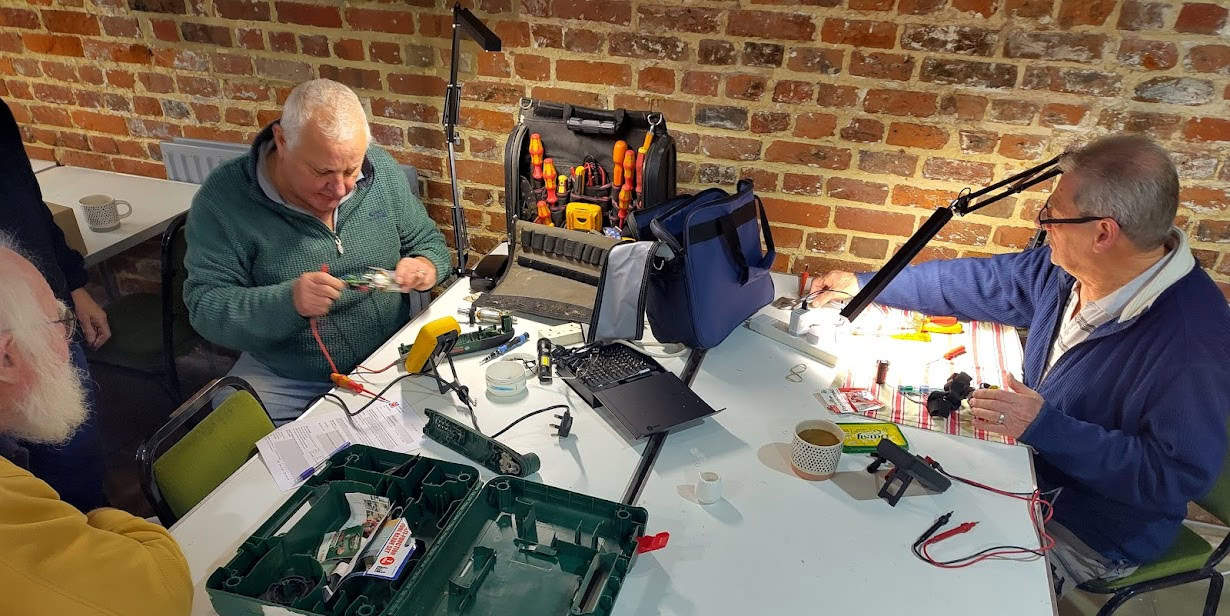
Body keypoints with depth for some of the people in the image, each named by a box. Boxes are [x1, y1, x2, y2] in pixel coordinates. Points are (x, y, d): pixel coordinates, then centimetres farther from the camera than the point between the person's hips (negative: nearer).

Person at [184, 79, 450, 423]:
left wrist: (426, 266, -15)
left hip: (393, 364, 2)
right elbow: (205, 307, -12)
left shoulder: (381, 170, -1)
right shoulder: (224, 198, -11)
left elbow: (429, 242, 9)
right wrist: (288, 302, -29)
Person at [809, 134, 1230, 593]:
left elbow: (1179, 475, -29)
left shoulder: (1191, 333, -31)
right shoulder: (1068, 268, -8)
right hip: (1030, 462, 7)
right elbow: (981, 281, 3)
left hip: (1092, 534, -7)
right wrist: (864, 285, 10)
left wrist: (1044, 427, -32)